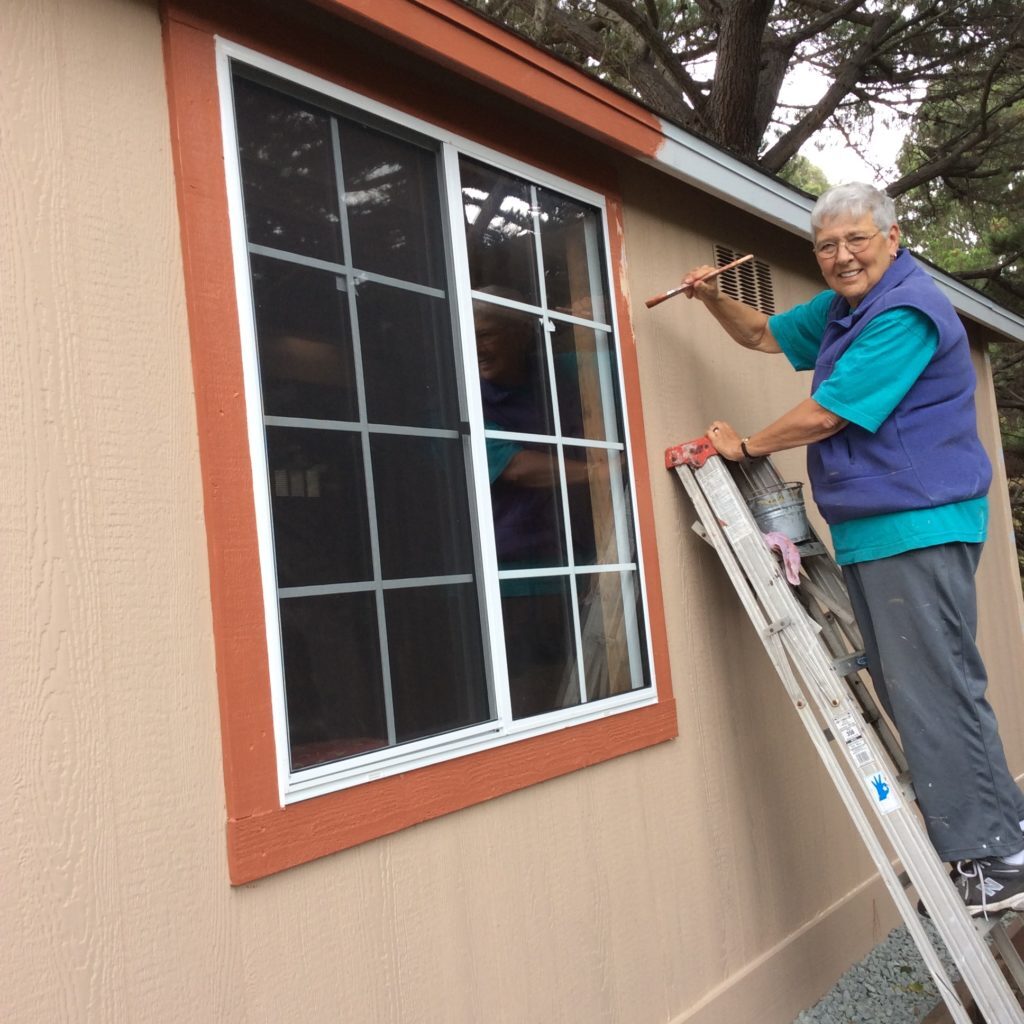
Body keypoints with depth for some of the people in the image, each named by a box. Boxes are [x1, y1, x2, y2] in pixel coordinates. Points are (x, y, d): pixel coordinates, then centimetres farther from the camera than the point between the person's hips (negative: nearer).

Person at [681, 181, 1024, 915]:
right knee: (907, 692, 13)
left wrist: (745, 446, -1)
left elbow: (824, 416, -16)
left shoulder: (906, 312, -14)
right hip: (870, 534, 10)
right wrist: (714, 301, 7)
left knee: (937, 693, -9)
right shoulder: (844, 307, 17)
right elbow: (766, 336, 27)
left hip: (918, 529, -10)